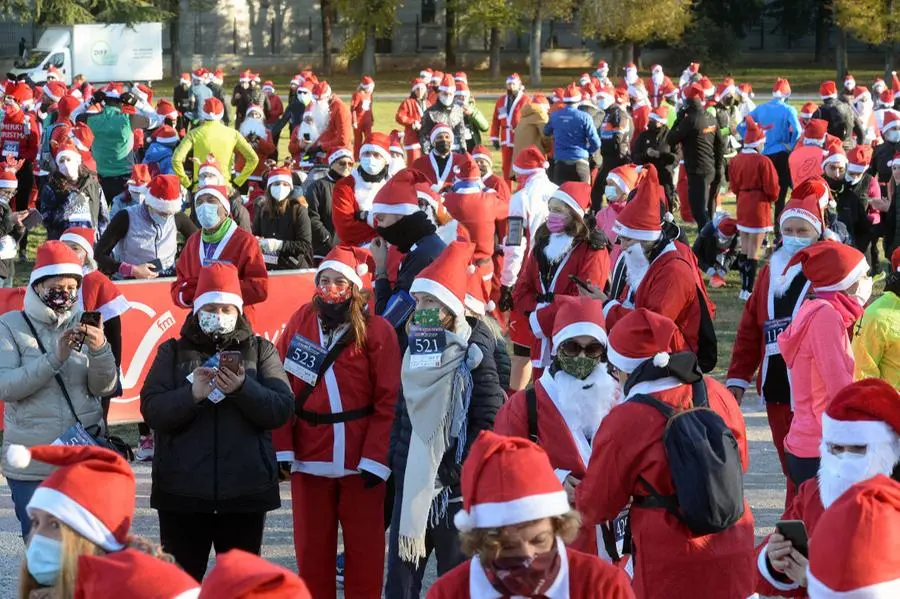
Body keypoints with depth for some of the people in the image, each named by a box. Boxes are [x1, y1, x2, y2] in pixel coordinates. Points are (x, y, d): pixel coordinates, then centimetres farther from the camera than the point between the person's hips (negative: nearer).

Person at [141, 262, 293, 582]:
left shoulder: (261, 350, 9)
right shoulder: (173, 352, 9)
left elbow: (282, 409, -3)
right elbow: (151, 411, -4)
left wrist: (243, 388, -19)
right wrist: (191, 394, -21)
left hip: (245, 492, 0)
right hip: (182, 492, 0)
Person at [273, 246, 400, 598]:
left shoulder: (377, 331, -5)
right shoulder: (302, 321, 3)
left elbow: (389, 401, -8)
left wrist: (375, 458, -14)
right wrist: (282, 447, -5)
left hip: (360, 462, -3)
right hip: (308, 460, 3)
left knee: (363, 548, 5)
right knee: (311, 548, 9)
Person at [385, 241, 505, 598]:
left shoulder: (473, 357, -8)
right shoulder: (415, 351, 12)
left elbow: (490, 421, -13)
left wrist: (464, 469, -16)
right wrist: (394, 460, 12)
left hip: (455, 487, -6)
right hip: (411, 481, 6)